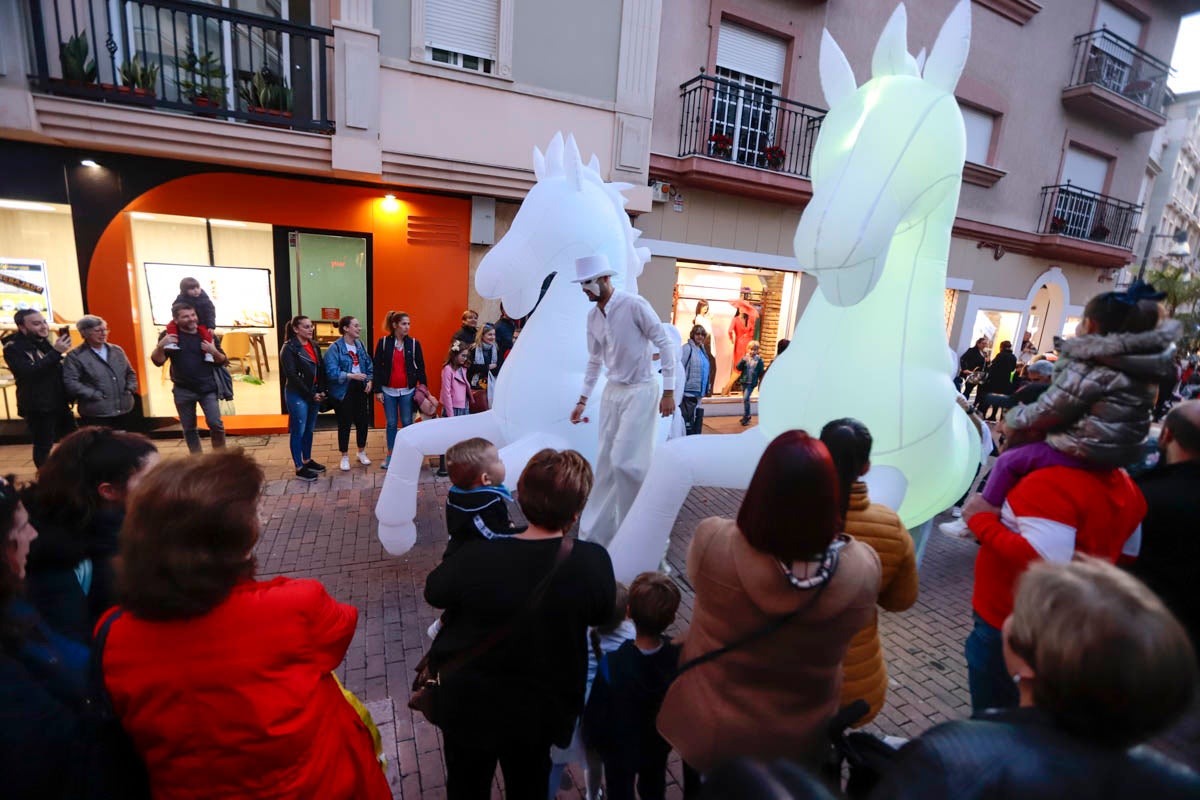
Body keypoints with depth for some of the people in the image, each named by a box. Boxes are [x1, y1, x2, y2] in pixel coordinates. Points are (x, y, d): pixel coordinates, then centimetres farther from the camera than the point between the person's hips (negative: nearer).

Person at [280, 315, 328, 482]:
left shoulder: (315, 346, 9)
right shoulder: (289, 348, -10)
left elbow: (321, 370, 10)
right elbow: (292, 375, -15)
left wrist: (322, 390, -2)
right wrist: (310, 394, -15)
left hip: (314, 394, 6)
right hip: (297, 395, -6)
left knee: (309, 429, 15)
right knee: (298, 431, 1)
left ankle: (307, 460, 29)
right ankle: (299, 468, 9)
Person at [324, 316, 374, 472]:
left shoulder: (360, 345, 5)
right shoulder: (335, 348, -15)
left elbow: (369, 365, 14)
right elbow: (332, 372, -21)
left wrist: (369, 380, 0)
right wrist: (351, 376, -28)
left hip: (360, 389, 6)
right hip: (344, 391, -6)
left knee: (363, 421, 12)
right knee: (345, 424, 5)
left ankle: (362, 453, 31)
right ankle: (345, 457, 21)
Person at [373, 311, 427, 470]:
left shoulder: (414, 343, 0)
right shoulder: (383, 342, -2)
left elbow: (420, 366, 3)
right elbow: (377, 367, 0)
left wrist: (423, 385, -2)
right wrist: (378, 390, -3)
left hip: (407, 390, 0)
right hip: (388, 390, 0)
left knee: (407, 423, 6)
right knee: (391, 423, 8)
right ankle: (390, 454, 21)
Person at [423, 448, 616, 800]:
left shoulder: (477, 557, -30)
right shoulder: (594, 563, -27)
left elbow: (435, 592, -8)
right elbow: (602, 614, -6)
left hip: (467, 703, 0)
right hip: (538, 710, 1)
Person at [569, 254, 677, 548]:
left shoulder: (634, 305, -14)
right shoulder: (592, 316, 7)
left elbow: (666, 345, -12)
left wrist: (668, 392, -13)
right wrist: (582, 400, 16)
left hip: (640, 391, -6)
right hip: (612, 392, 7)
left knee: (625, 462, -10)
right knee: (606, 464, 9)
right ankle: (598, 533, 21)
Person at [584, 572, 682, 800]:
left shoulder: (612, 665, -40)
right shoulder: (679, 655, -29)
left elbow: (595, 714, -25)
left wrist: (592, 739, -4)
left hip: (621, 749, -2)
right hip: (660, 743, 3)